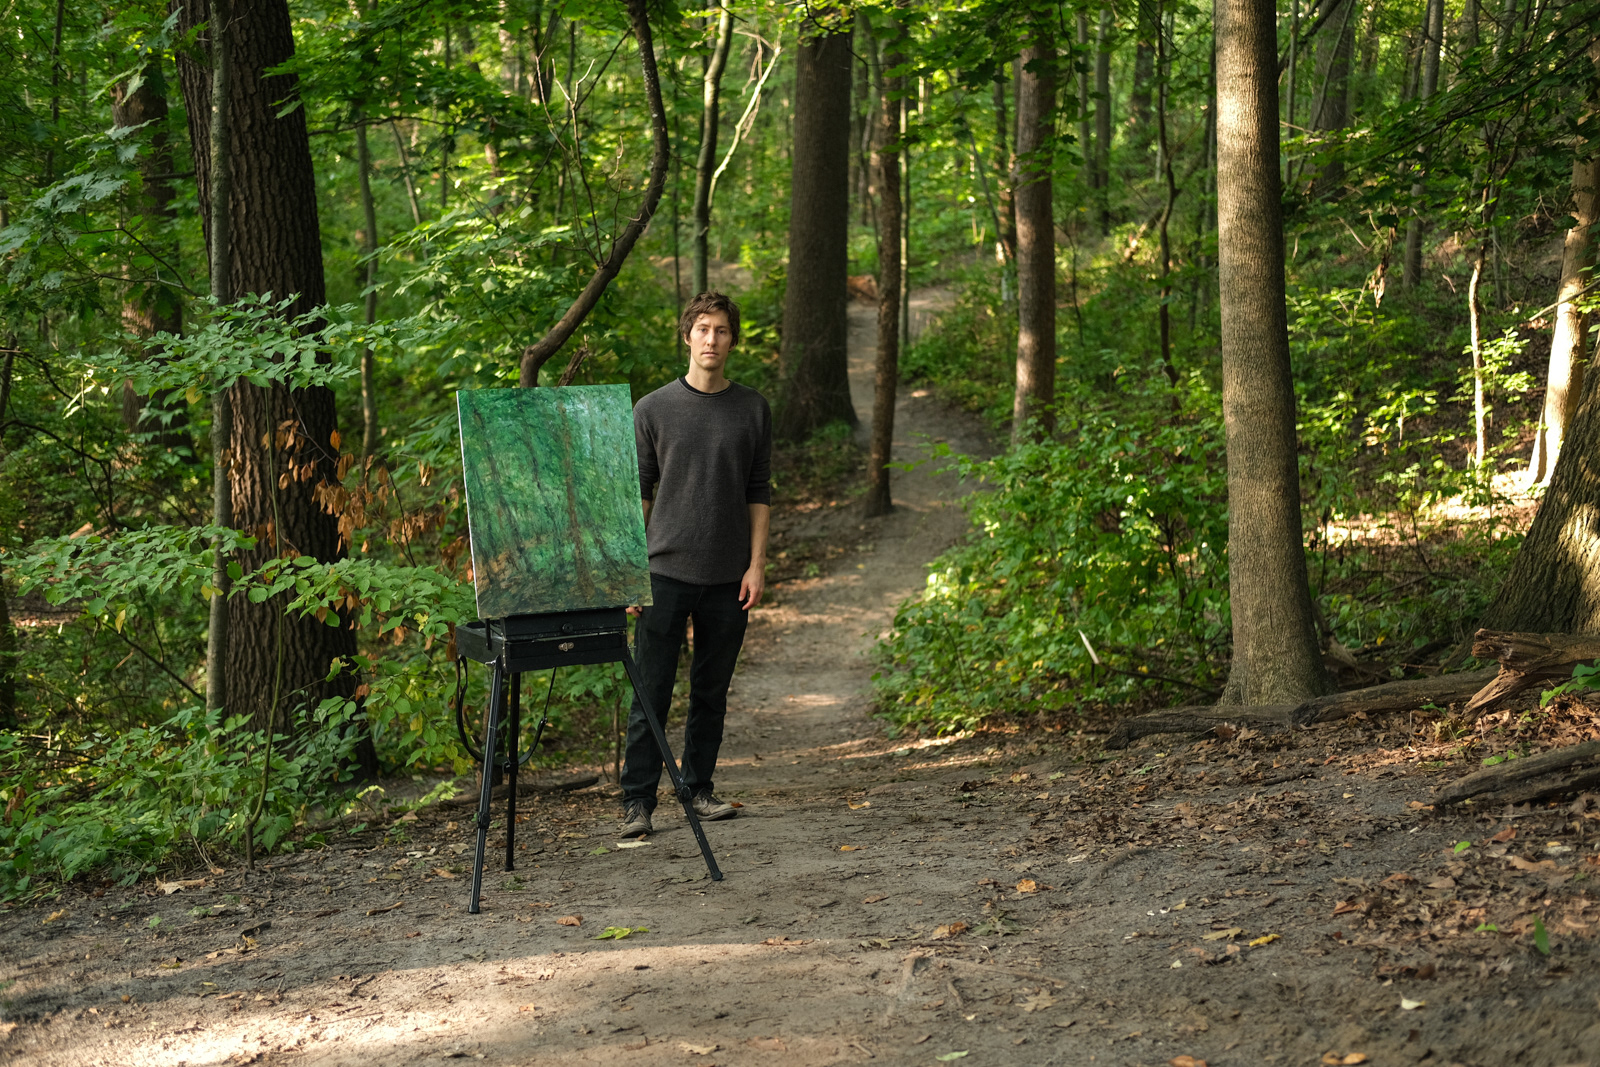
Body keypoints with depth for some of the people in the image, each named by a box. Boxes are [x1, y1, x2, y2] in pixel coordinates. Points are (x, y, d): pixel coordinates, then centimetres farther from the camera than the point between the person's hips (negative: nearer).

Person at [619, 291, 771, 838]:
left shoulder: (753, 410, 6)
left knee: (712, 692, 10)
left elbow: (759, 493, 9)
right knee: (651, 694, -3)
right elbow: (637, 493, 3)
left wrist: (757, 563, 1)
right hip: (666, 571, -2)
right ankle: (637, 802, 1)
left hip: (728, 577, 2)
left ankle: (700, 788, 22)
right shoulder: (653, 409, 1)